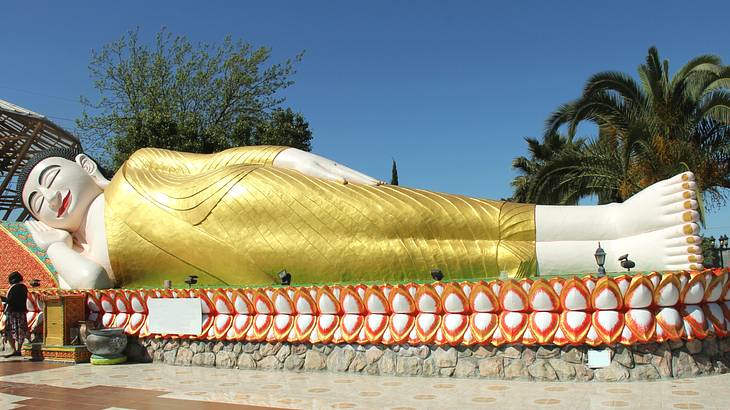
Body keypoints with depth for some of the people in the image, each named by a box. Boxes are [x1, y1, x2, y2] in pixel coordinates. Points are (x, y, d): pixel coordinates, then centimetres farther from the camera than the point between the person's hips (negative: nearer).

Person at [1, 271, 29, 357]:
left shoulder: (13, 288, -14)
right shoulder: (24, 287, 9)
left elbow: (10, 300, -18)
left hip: (12, 312, -8)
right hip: (22, 311, 8)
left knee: (9, 332, -2)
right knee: (21, 332, 9)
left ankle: (14, 350, -7)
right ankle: (18, 350, 14)